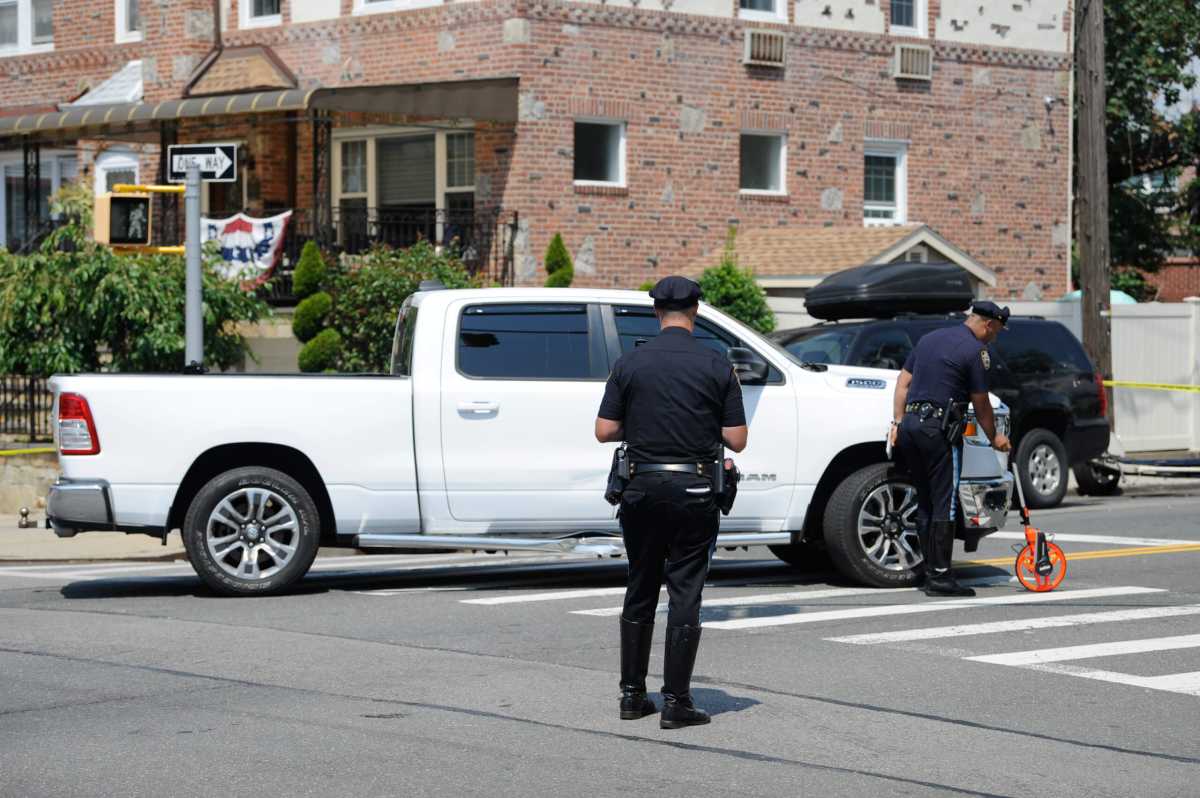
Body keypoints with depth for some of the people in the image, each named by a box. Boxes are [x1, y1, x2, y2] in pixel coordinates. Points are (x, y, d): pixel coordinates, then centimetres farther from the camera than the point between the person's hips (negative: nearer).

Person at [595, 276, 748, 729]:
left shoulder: (630, 364, -1)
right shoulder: (717, 367, -4)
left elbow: (604, 431, -1)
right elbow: (736, 440, -5)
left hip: (642, 488, 2)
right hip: (694, 489, -2)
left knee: (640, 592, 14)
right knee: (685, 595, 1)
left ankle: (632, 695, 18)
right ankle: (676, 702, -1)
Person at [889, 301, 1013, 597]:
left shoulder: (929, 339, 18)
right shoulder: (976, 350, -4)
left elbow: (903, 383, 15)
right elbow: (980, 404, 1)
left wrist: (897, 422, 13)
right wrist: (994, 438, 14)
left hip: (910, 424, 8)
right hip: (938, 428, -8)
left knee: (925, 503, 13)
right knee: (944, 505, -4)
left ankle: (930, 571, 15)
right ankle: (940, 577, -5)